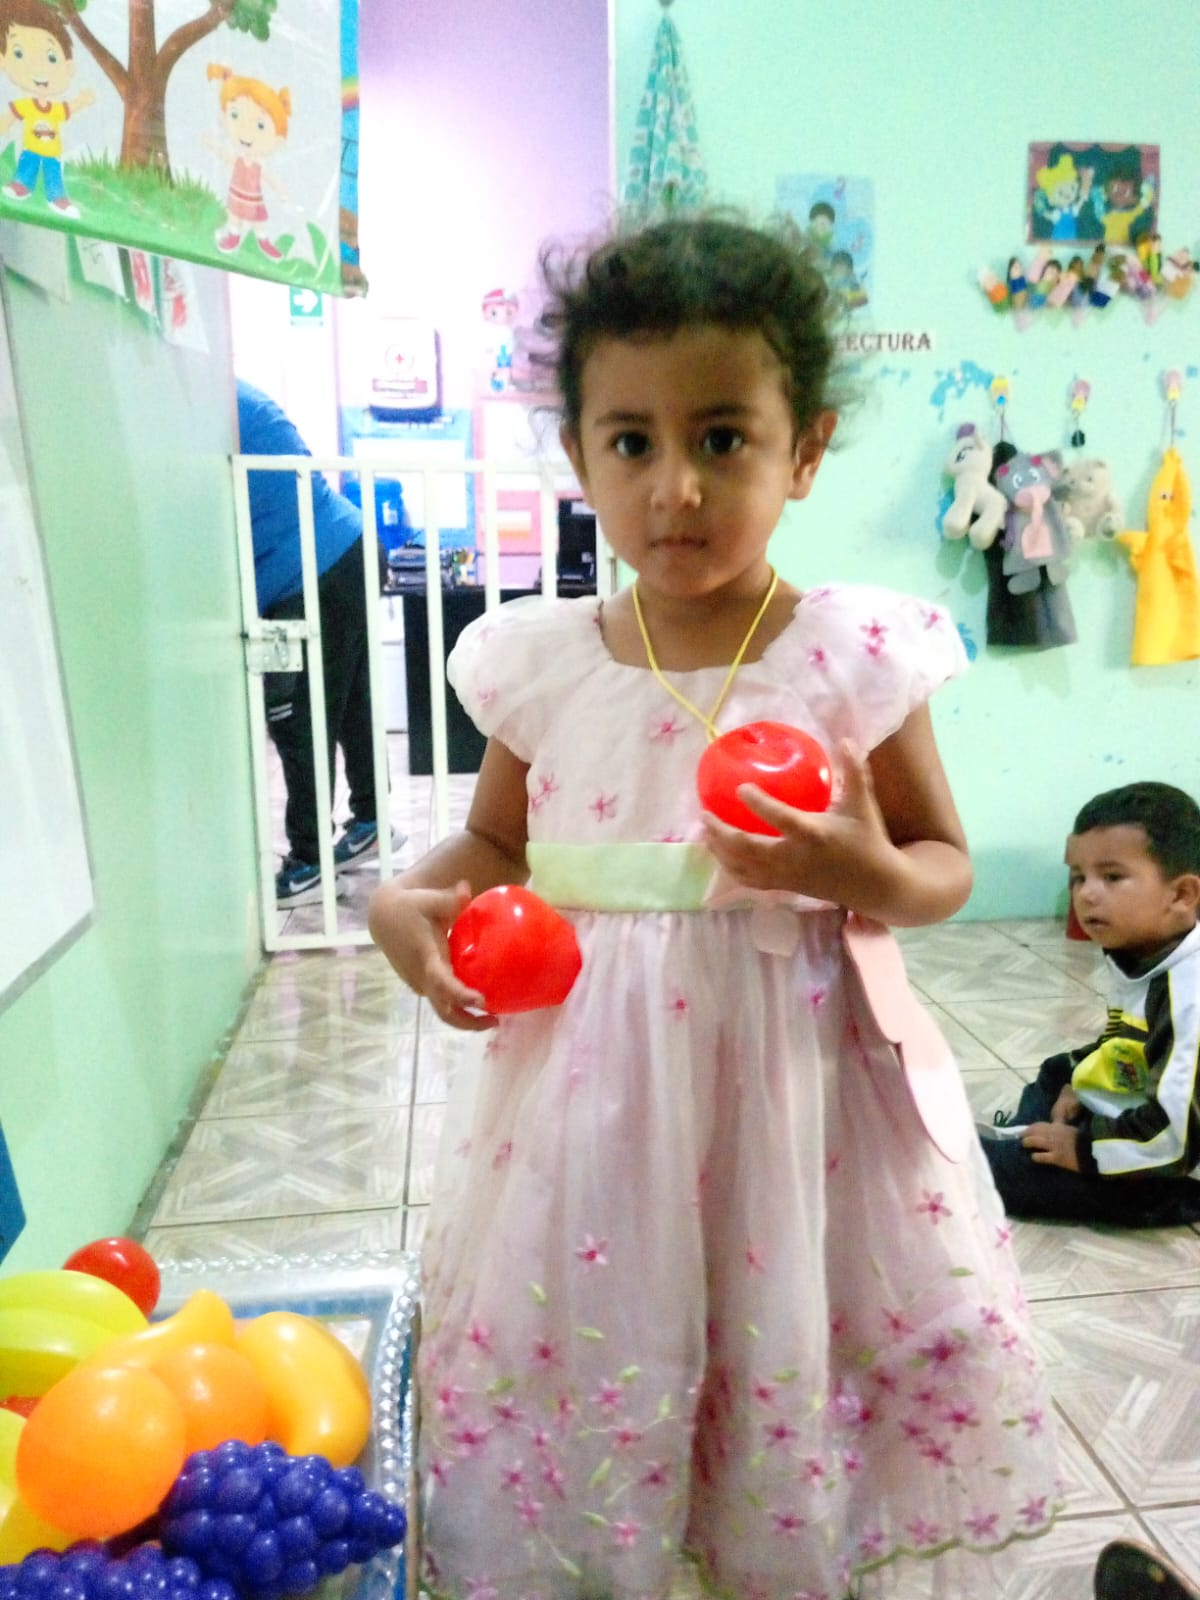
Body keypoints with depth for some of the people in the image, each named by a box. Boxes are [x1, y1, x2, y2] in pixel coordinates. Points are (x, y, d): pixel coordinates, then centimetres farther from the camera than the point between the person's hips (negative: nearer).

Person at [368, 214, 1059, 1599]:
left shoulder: (857, 655, -8)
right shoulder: (538, 662, -3)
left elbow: (943, 862, 1)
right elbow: (497, 841, 11)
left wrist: (866, 874, -20)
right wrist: (410, 901, -8)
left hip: (793, 1084, -1)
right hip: (589, 1087, 2)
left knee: (787, 1348, 12)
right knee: (578, 1349, 15)